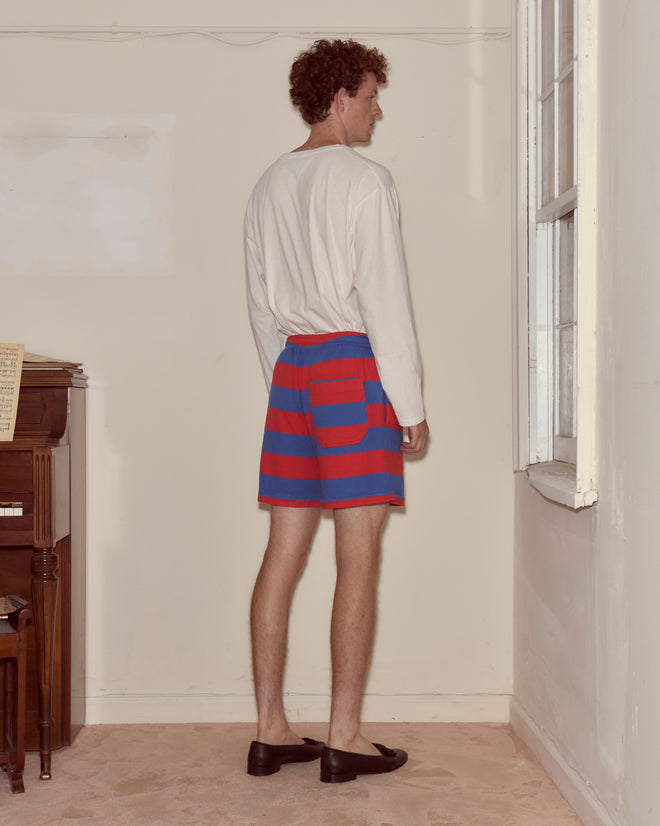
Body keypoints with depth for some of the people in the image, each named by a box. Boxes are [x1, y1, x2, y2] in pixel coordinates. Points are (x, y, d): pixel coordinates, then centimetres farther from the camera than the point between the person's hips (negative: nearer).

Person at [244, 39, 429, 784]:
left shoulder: (270, 185, 15)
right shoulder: (363, 179, -7)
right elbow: (385, 300, -11)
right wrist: (411, 407, -7)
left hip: (291, 365, 7)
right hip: (353, 363, -7)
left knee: (284, 553, 7)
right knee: (359, 559, -3)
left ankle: (270, 730, 12)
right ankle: (344, 738, 2)